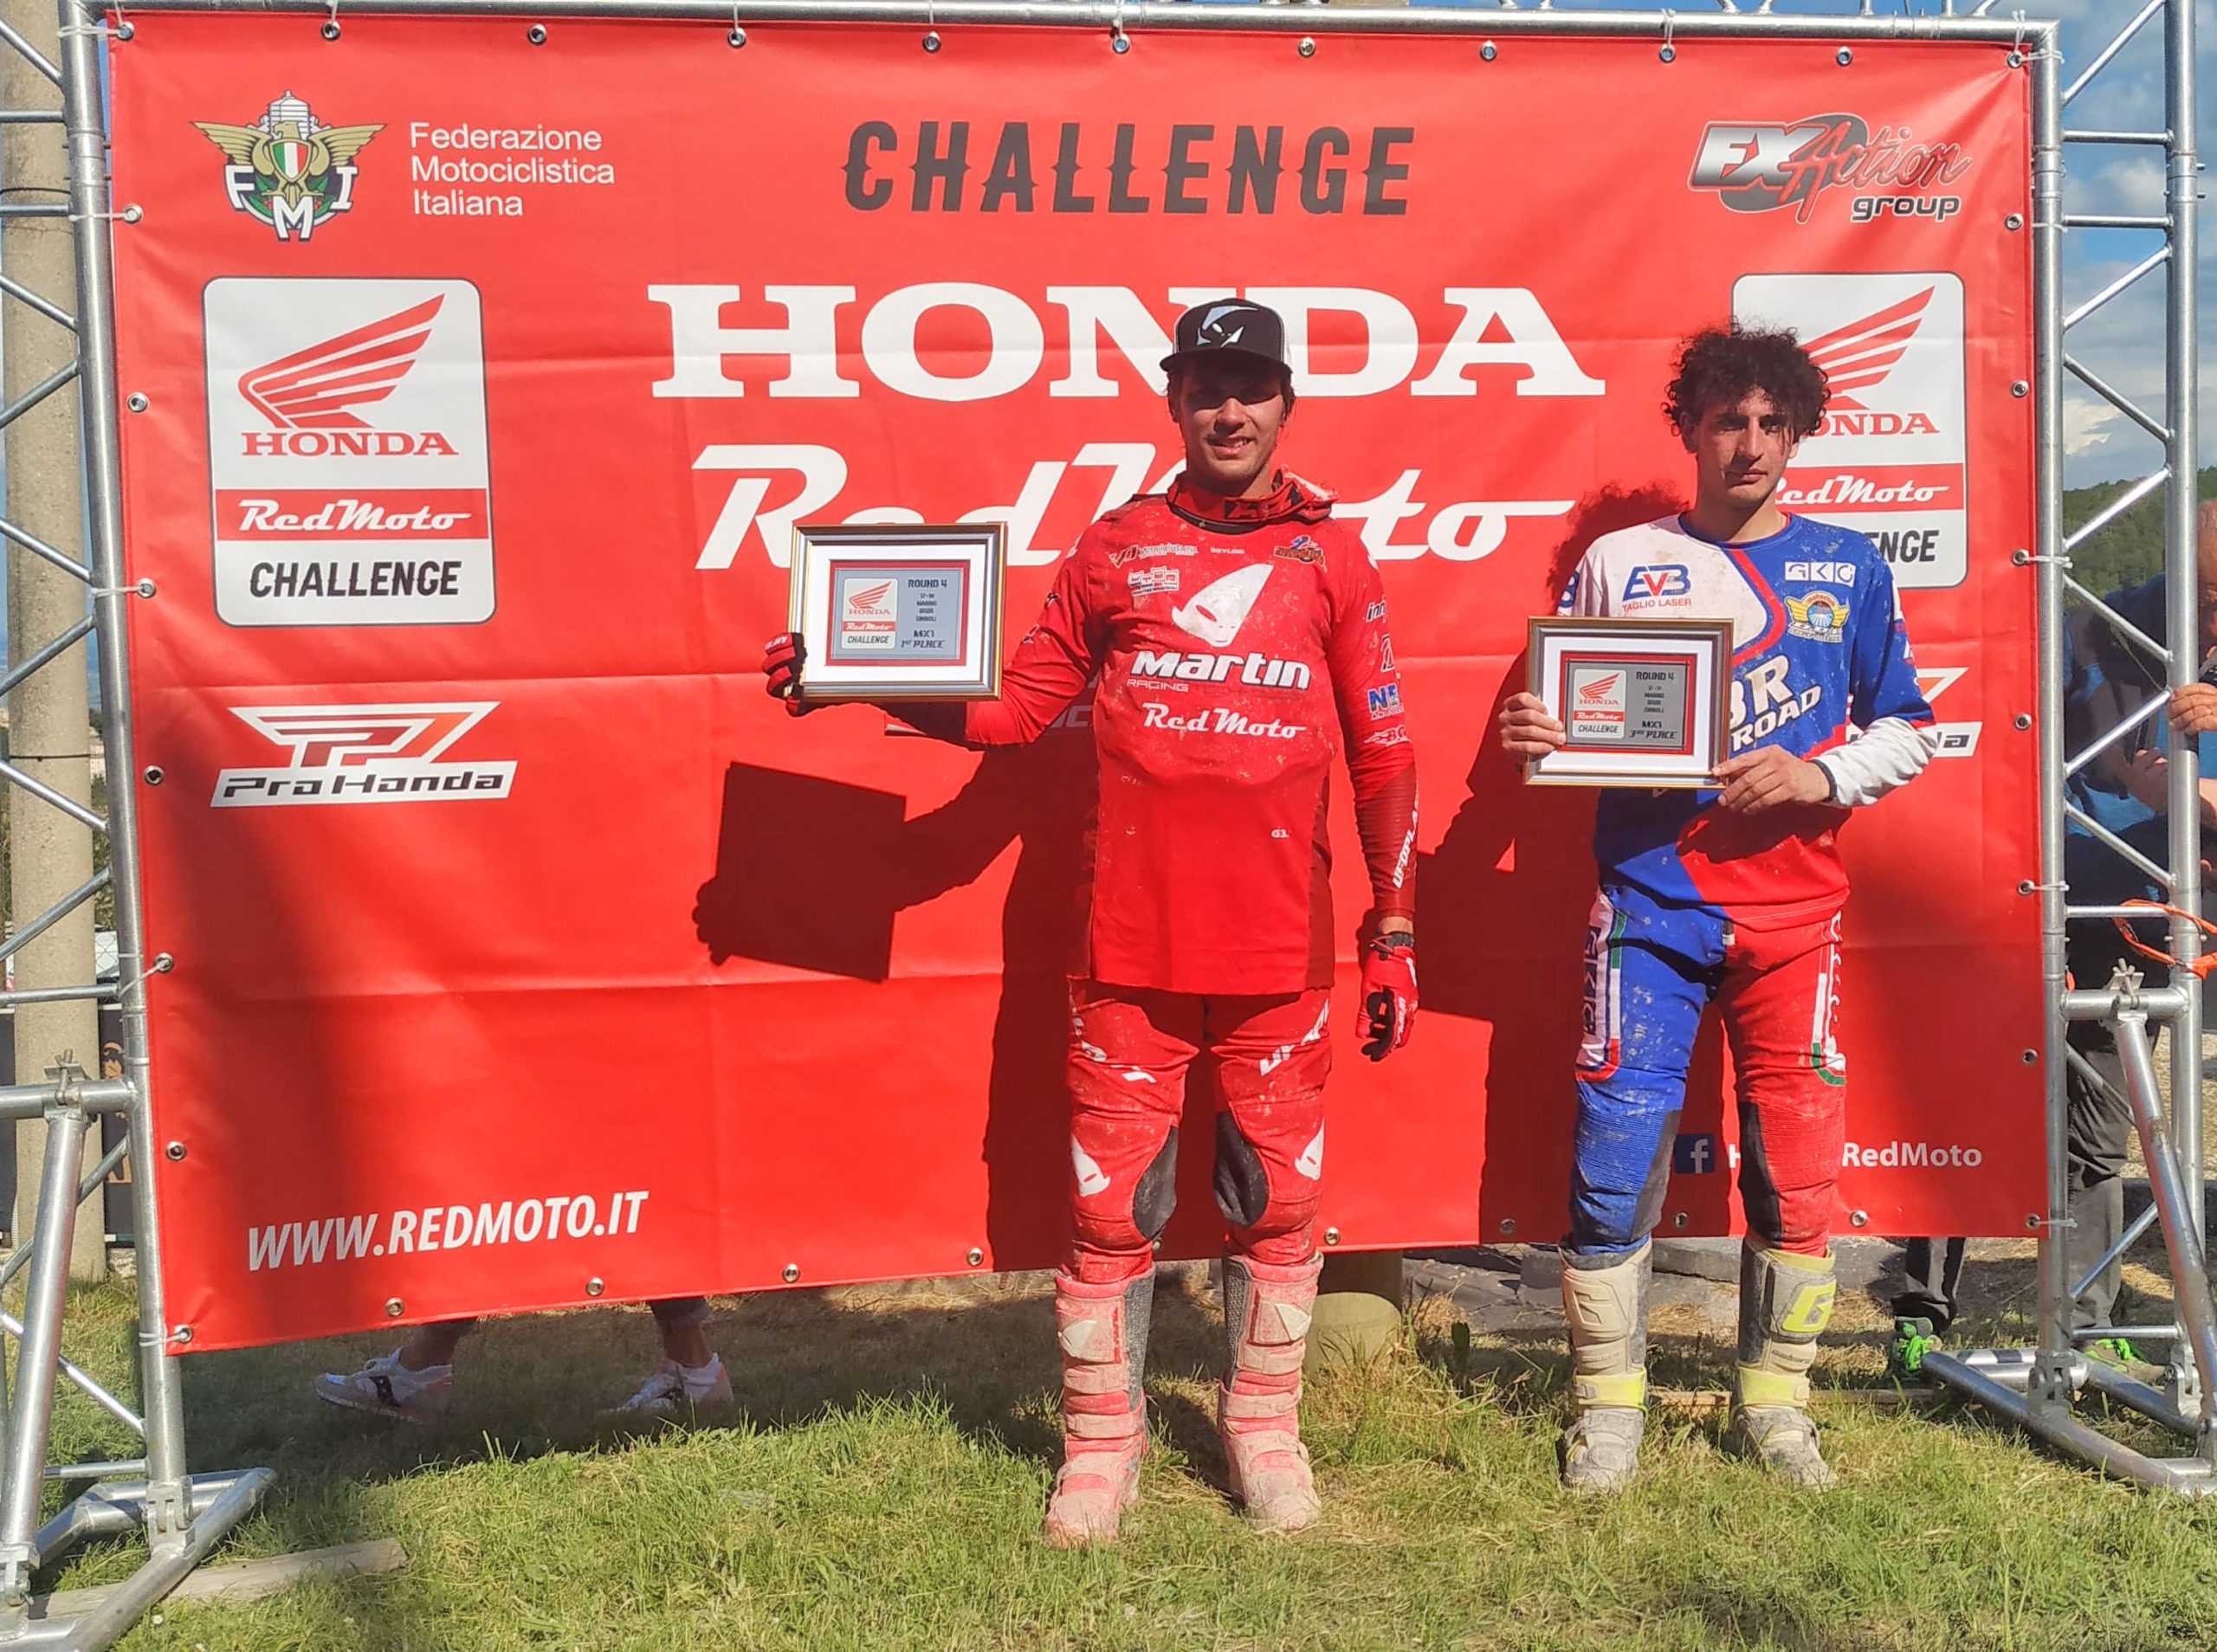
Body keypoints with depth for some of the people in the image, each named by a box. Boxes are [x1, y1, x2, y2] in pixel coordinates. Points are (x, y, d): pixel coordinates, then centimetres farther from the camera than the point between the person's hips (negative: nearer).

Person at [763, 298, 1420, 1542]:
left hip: (1281, 952, 0)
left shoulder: (1332, 557, 5)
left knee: (1279, 1199, 9)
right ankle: (1103, 1441, 22)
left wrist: (1395, 931, 3)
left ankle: (1264, 1426, 29)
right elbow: (1016, 708, 8)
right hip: (1132, 947, 0)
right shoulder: (1116, 550, 8)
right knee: (1111, 1204, 5)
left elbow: (1385, 756, 6)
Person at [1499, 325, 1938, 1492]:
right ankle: (1609, 1405, 11)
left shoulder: (1846, 567, 10)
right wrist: (1534, 735, -14)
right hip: (1649, 901, -1)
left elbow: (1906, 729, 12)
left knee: (1798, 1163, 5)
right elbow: (1573, 722, 9)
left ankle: (1771, 1404, 23)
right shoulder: (1618, 563, 8)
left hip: (1793, 911, 2)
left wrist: (1820, 778, -7)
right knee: (1615, 1153, -5)